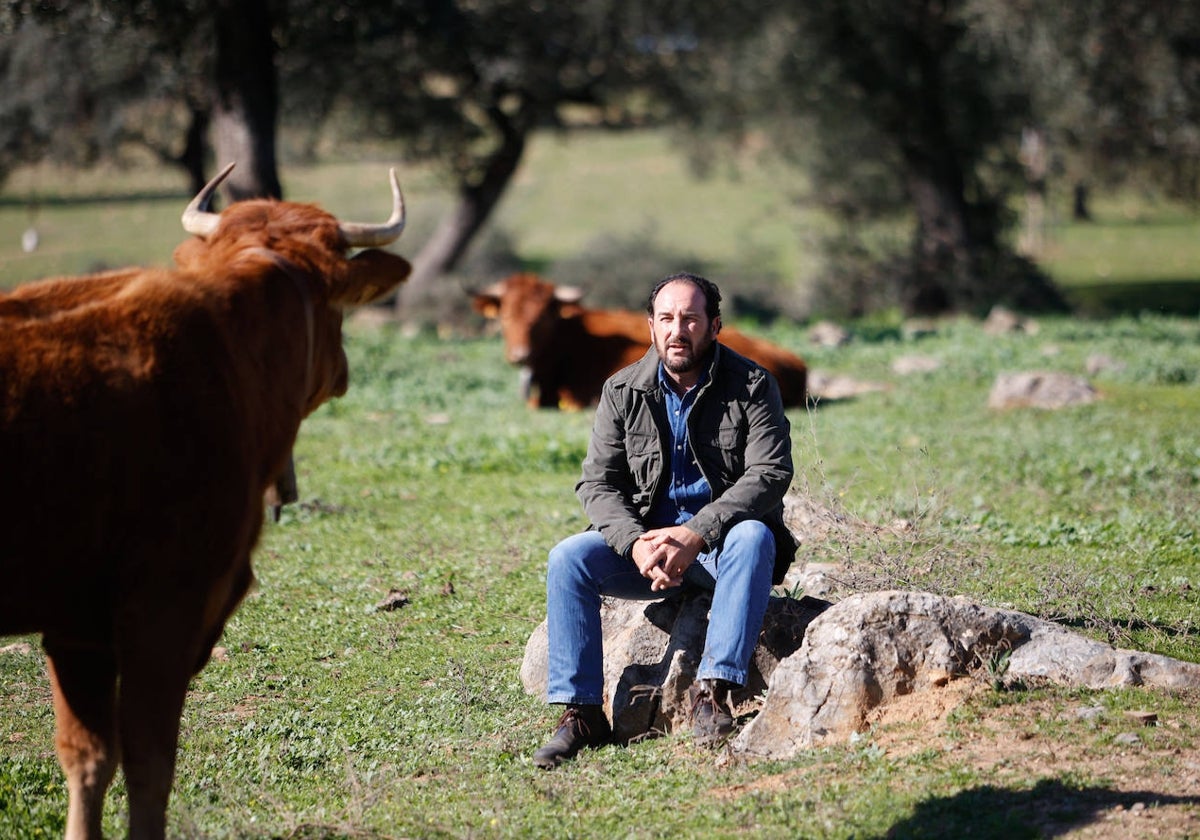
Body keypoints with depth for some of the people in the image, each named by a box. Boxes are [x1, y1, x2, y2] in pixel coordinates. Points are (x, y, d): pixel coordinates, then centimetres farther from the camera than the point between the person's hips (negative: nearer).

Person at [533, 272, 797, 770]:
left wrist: (695, 535, -27)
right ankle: (581, 713, -21)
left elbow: (770, 474, -16)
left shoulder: (751, 386, -6)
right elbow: (597, 483, -2)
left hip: (720, 539, -3)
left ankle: (713, 691, -35)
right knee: (567, 558, -20)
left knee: (754, 537, -35)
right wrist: (636, 543, -22)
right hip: (644, 538, 3)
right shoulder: (623, 392, 2)